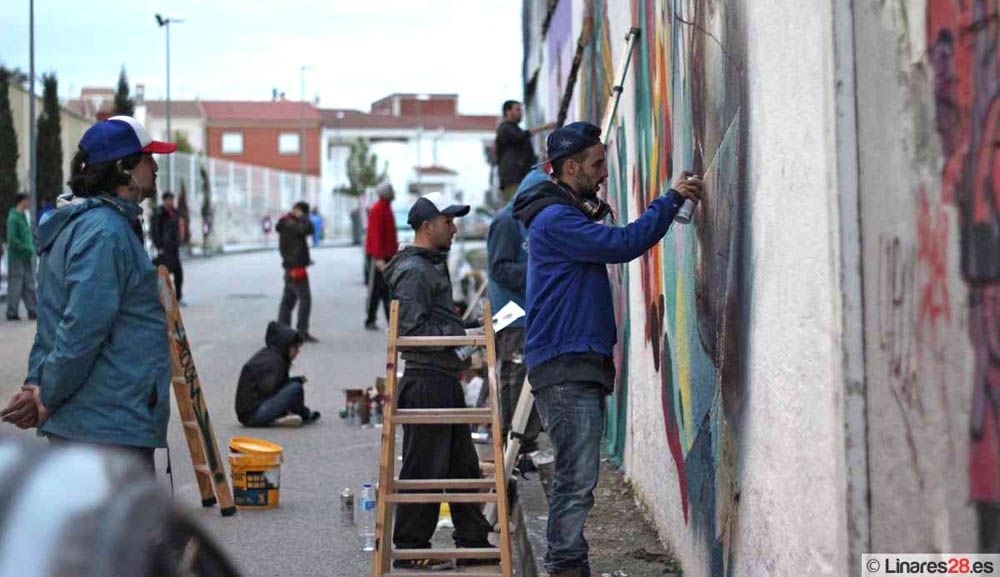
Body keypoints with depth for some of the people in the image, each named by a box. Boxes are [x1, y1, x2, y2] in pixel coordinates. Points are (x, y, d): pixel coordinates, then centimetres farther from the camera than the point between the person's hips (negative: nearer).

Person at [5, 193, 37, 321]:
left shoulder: (23, 216, 13)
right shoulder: (13, 218, -14)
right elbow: (12, 238, -21)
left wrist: (31, 247, 7)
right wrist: (26, 248, -18)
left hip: (26, 257, 8)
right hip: (17, 257, -8)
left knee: (29, 285, 9)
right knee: (15, 286, -1)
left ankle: (32, 311, 12)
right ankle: (12, 313, 6)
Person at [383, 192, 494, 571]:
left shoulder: (433, 265, 20)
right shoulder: (413, 270, -13)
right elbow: (412, 331, -20)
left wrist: (459, 357, 17)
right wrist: (462, 338, -20)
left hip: (444, 380, 10)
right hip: (426, 384, -10)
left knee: (463, 465, 14)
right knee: (424, 468, -5)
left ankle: (473, 543, 22)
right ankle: (411, 550, 2)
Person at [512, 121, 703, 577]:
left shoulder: (569, 216, 23)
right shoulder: (555, 219, -12)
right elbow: (623, 244, -18)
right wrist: (672, 199, -11)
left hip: (581, 366, 11)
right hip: (564, 368, -11)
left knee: (577, 477, 11)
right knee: (576, 477, -12)